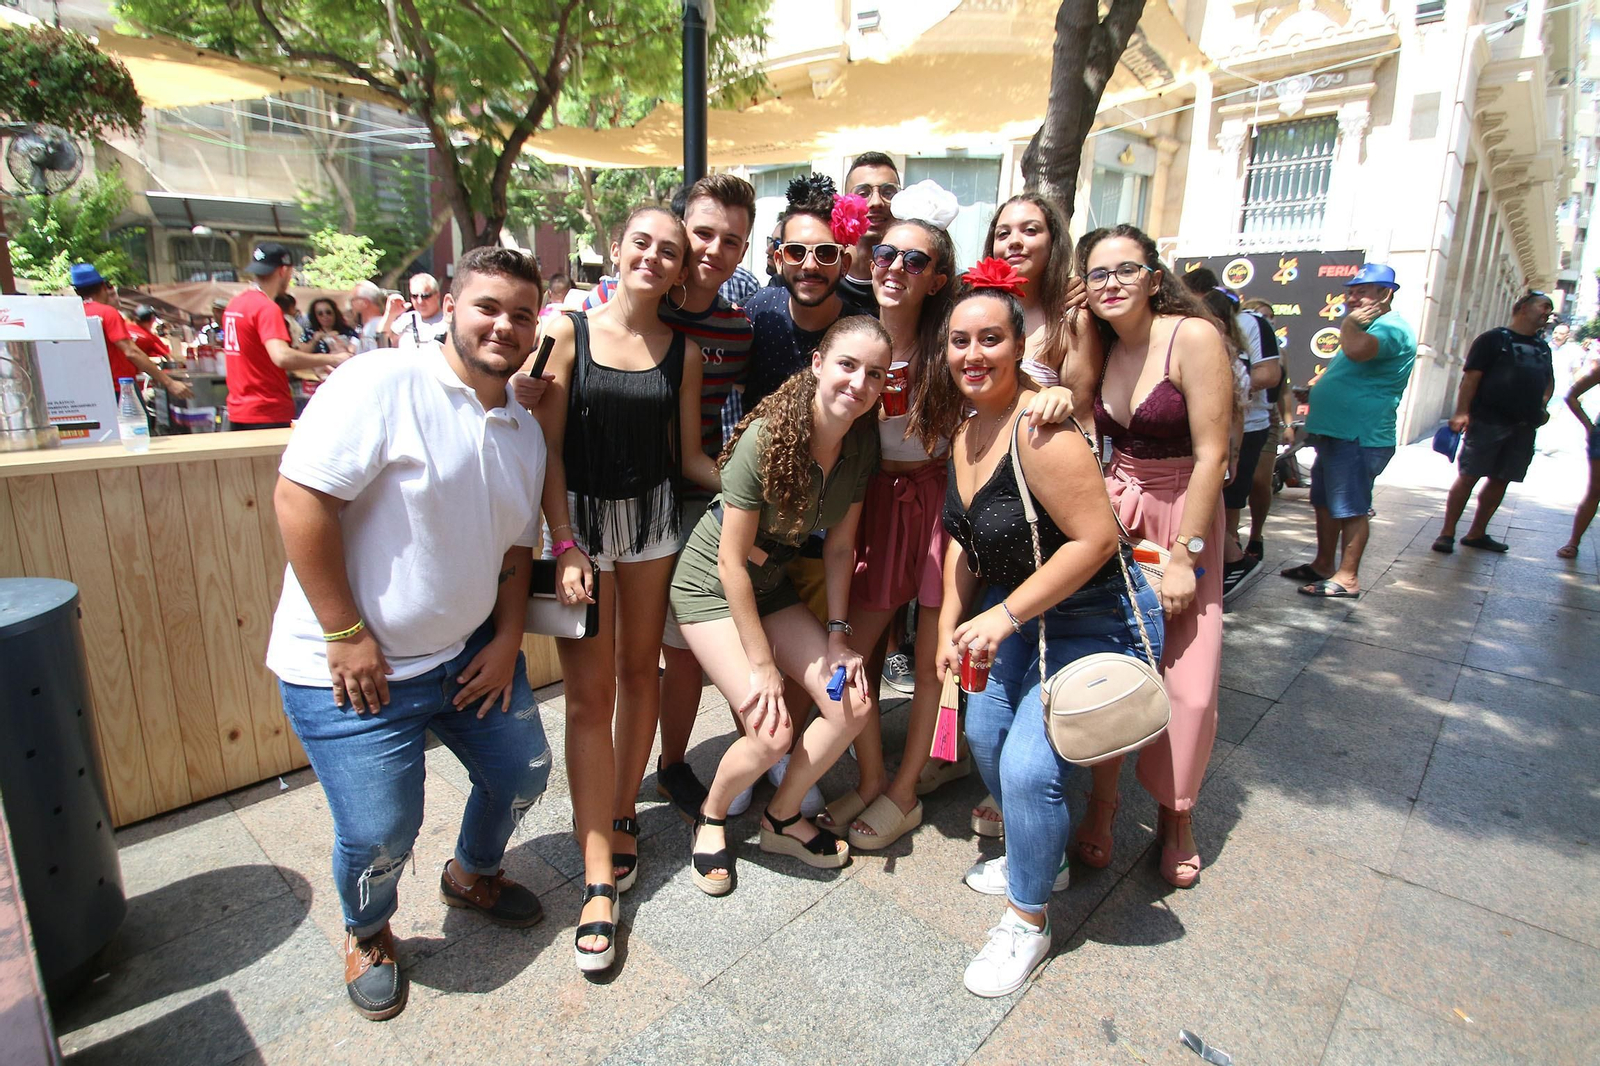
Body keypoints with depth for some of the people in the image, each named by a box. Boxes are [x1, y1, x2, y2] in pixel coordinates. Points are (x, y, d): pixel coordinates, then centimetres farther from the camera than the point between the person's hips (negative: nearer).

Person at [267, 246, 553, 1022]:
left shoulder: (525, 431, 7)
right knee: (380, 834, 0)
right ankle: (367, 932, 37)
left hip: (469, 654, 7)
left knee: (522, 774, 16)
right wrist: (347, 634, -19)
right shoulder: (380, 385, -17)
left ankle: (472, 875, 48)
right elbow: (299, 497, -21)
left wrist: (507, 641, 2)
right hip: (351, 667, -7)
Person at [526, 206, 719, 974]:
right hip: (580, 516, -2)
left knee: (639, 673, 11)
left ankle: (622, 815, 33)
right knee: (590, 695, -2)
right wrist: (565, 546, -14)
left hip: (654, 518, 3)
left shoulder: (683, 352, 4)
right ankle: (598, 879, 6)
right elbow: (548, 447, -7)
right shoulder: (568, 332, -4)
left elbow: (688, 454, 5)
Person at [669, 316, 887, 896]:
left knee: (852, 704, -6)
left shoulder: (862, 442, -9)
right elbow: (731, 559, -23)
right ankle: (710, 819, 18)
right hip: (711, 585, -6)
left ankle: (781, 820, 19)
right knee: (774, 731, -16)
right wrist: (762, 667, -20)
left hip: (772, 584, 6)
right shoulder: (767, 437, -27)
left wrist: (837, 634, -3)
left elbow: (840, 545, 1)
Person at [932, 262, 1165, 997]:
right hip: (1014, 608, 9)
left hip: (1095, 619, -9)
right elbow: (967, 536, 9)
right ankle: (1040, 858, 42)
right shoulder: (965, 427, 1)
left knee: (1029, 765, -12)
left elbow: (1097, 538, -29)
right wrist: (951, 623, 3)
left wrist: (1003, 617, -26)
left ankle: (1027, 922, 16)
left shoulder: (1039, 430, -27)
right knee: (985, 729, 15)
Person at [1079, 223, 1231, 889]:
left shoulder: (1193, 337, -14)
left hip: (1183, 515, -3)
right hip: (1112, 511, 4)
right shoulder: (1097, 348, 3)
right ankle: (1103, 802, 18)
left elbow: (1211, 454, -15)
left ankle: (1175, 817, 20)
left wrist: (1184, 554, -16)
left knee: (1188, 681, -4)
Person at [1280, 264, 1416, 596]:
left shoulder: (1392, 328, -13)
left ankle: (1347, 578, 1)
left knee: (1351, 509, -5)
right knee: (1325, 503, 17)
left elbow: (1357, 350, -35)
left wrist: (1349, 322, -16)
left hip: (1359, 438, -11)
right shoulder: (1366, 327, 22)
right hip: (1336, 433, 11)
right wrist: (1315, 388, 17)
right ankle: (1324, 565, 28)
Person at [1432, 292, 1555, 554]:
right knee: (1468, 476, -8)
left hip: (1524, 427, 7)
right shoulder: (1493, 339, -2)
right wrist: (1461, 412, -20)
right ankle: (1447, 532, -4)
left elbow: (1549, 381, 31)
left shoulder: (1542, 347, 20)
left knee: (1500, 480, 8)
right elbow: (1471, 376, -10)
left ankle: (1476, 533, 16)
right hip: (1487, 421, -7)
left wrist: (1542, 405, 11)